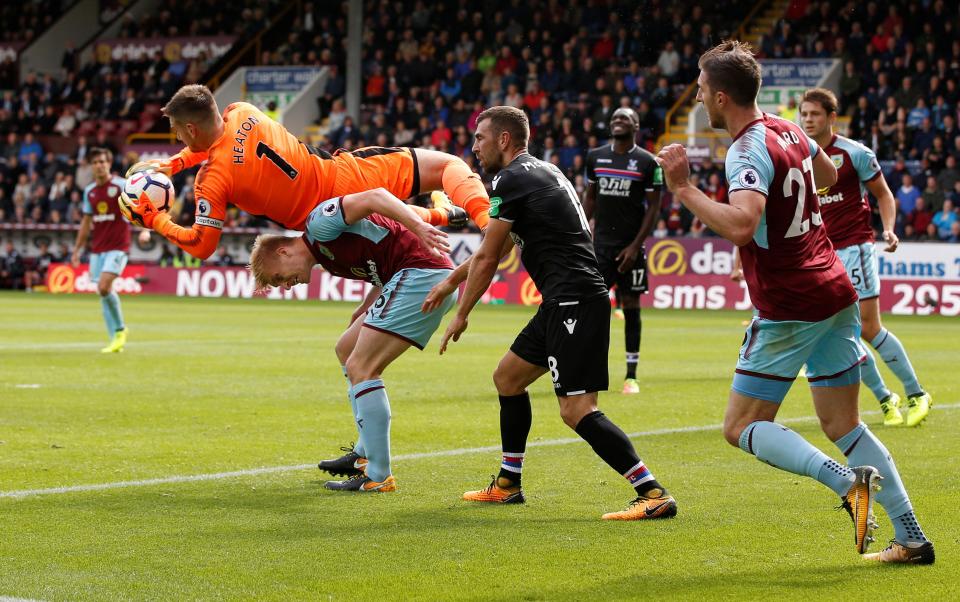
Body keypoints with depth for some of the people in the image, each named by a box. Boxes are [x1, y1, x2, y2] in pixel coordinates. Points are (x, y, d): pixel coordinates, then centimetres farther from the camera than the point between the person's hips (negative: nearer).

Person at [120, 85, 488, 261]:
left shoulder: (211, 181, -18)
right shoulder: (243, 113, -7)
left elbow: (201, 246, -11)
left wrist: (153, 220, -2)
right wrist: (171, 164, 13)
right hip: (340, 175, 2)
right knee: (447, 165, 8)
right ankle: (480, 214, -14)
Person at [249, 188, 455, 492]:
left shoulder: (318, 222, -5)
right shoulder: (329, 258, 23)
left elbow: (374, 196, -18)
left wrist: (419, 227, -31)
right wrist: (364, 311, 9)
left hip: (422, 271, -11)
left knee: (360, 368, -12)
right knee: (346, 350, 21)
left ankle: (379, 476, -13)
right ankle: (365, 454, 23)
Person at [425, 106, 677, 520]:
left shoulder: (511, 180, -7)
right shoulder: (539, 172, 22)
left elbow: (487, 259, -3)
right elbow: (496, 249, 34)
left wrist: (461, 315, 9)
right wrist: (450, 282, 42)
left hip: (574, 301, -10)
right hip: (564, 303, 10)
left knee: (577, 410, -16)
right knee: (507, 377, 22)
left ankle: (654, 495, -21)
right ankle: (507, 485, 31)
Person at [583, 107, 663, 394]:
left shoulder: (648, 162, -3)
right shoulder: (595, 157, 8)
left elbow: (653, 207, -4)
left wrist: (635, 246, -10)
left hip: (630, 246, -2)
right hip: (601, 243, 3)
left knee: (631, 306, 2)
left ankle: (631, 376, 9)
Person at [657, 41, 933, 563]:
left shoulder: (747, 152, -18)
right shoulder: (788, 131, 9)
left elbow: (741, 226, -35)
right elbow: (828, 176, 30)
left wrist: (683, 189, -28)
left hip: (789, 310, -8)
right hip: (834, 294, 9)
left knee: (741, 427, 0)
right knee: (842, 426, 13)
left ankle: (847, 482, -18)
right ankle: (912, 539, 8)